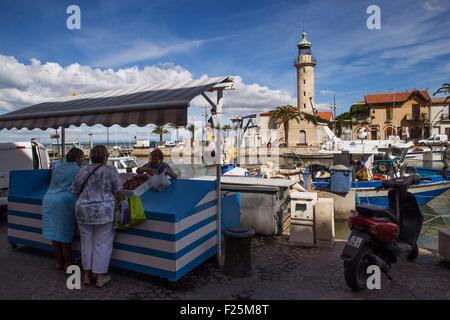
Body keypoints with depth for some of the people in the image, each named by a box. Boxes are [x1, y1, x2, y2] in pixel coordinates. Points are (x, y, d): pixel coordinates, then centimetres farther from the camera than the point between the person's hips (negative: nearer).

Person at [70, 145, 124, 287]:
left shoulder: (82, 171, 8)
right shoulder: (110, 170, -5)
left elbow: (74, 190, 15)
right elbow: (119, 191, -7)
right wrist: (120, 200, 12)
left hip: (83, 211, 5)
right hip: (103, 212, -5)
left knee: (87, 243, 16)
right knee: (102, 244, 5)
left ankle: (87, 275, 27)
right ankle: (100, 277, 14)